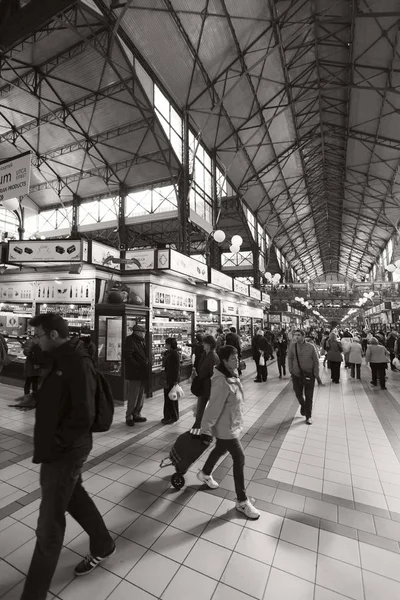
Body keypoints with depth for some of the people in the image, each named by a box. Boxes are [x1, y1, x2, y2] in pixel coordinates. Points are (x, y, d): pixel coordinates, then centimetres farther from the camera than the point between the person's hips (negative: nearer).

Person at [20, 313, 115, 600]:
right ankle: (103, 546, 49)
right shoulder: (63, 359, 4)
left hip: (65, 452, -9)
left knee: (49, 525, 8)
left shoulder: (78, 363, -25)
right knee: (75, 497, 26)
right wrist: (49, 443, 7)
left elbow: (83, 416, -28)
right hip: (63, 449, 10)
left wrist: (53, 445, -18)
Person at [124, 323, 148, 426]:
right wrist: (138, 366, -23)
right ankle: (129, 417, 13)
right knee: (133, 397, -1)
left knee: (141, 396, 16)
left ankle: (137, 415, 28)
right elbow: (128, 356, -20)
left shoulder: (141, 341, 15)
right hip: (134, 374, -9)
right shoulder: (130, 340, -12)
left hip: (142, 373, 9)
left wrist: (146, 364, 8)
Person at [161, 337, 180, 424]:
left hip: (172, 379, -8)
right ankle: (167, 416, 26)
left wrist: (176, 380, -18)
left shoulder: (175, 354, -16)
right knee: (167, 397, 14)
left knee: (172, 397, 3)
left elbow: (177, 368, -17)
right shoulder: (167, 353, 8)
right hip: (167, 378, 8)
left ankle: (173, 417, 17)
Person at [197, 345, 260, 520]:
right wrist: (205, 429, -21)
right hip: (225, 427, -9)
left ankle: (205, 474, 53)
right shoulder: (222, 382, -33)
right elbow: (214, 407, -28)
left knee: (220, 449, 27)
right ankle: (242, 501, 20)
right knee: (239, 459, 2)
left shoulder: (232, 375, -3)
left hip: (231, 424, 9)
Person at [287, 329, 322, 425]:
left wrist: (317, 376, -5)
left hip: (309, 375, -2)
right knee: (298, 394, 14)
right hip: (296, 375, 2)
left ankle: (308, 416, 27)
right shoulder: (292, 346, -8)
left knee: (309, 397, 8)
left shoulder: (311, 347, -12)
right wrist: (291, 371, 0)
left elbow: (316, 362, -5)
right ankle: (303, 405, 48)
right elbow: (290, 359, 5)